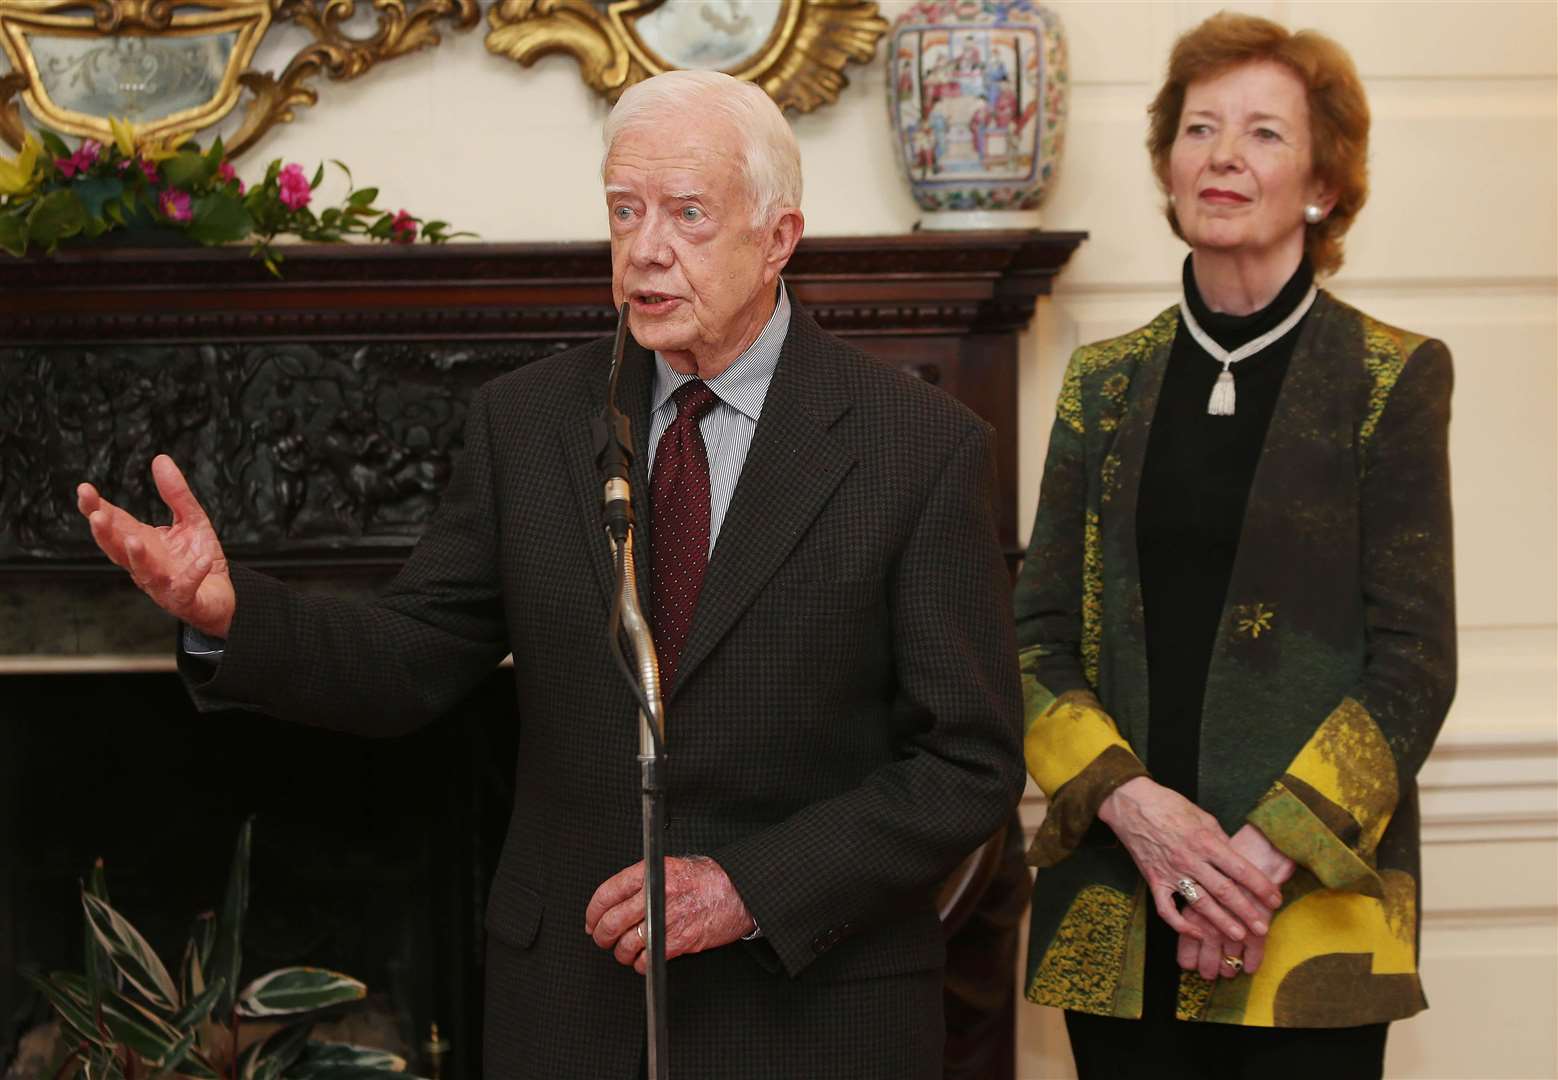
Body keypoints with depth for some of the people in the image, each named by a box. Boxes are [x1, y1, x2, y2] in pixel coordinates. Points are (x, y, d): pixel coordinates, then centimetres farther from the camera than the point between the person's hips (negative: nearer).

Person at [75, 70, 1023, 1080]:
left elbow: (971, 763, -8)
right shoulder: (526, 420, 3)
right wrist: (231, 612, -15)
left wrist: (750, 889, -17)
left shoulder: (923, 445, -8)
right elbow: (411, 664, 3)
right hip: (572, 999, 3)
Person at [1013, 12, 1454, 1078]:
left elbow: (1414, 662, -4)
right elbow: (1038, 635, 7)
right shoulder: (1106, 381, 10)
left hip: (1309, 912, -3)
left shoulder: (1392, 377, 0)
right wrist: (1130, 803, -11)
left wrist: (1273, 850, -14)